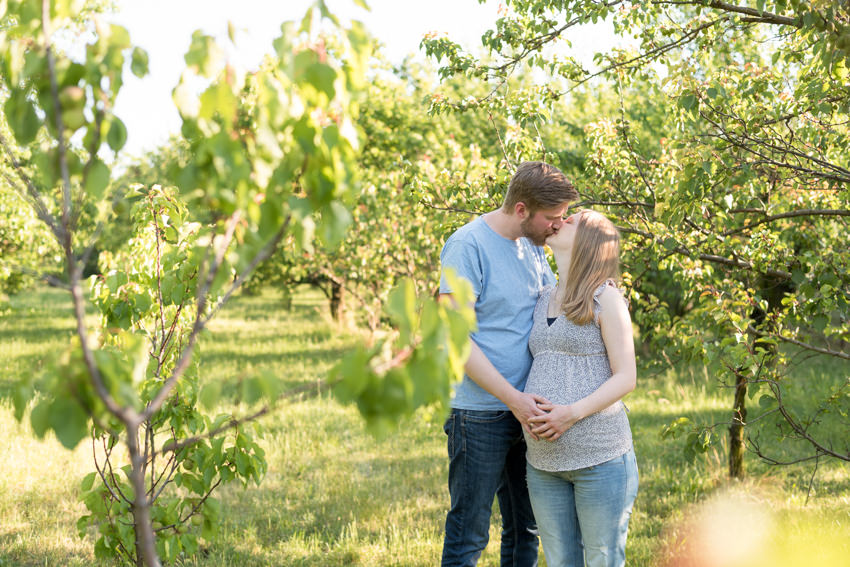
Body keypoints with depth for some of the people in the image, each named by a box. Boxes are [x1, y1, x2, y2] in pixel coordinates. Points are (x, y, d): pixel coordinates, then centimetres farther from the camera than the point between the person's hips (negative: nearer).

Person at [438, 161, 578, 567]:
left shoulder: (533, 246, 10)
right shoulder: (468, 245, -14)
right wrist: (512, 397, -21)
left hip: (525, 410, 8)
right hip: (481, 414, -8)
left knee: (525, 531, 15)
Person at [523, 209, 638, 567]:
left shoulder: (605, 299, -4)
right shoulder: (542, 302, 14)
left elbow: (625, 378, -8)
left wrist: (572, 413, -21)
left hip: (600, 456, -6)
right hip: (543, 460, 6)